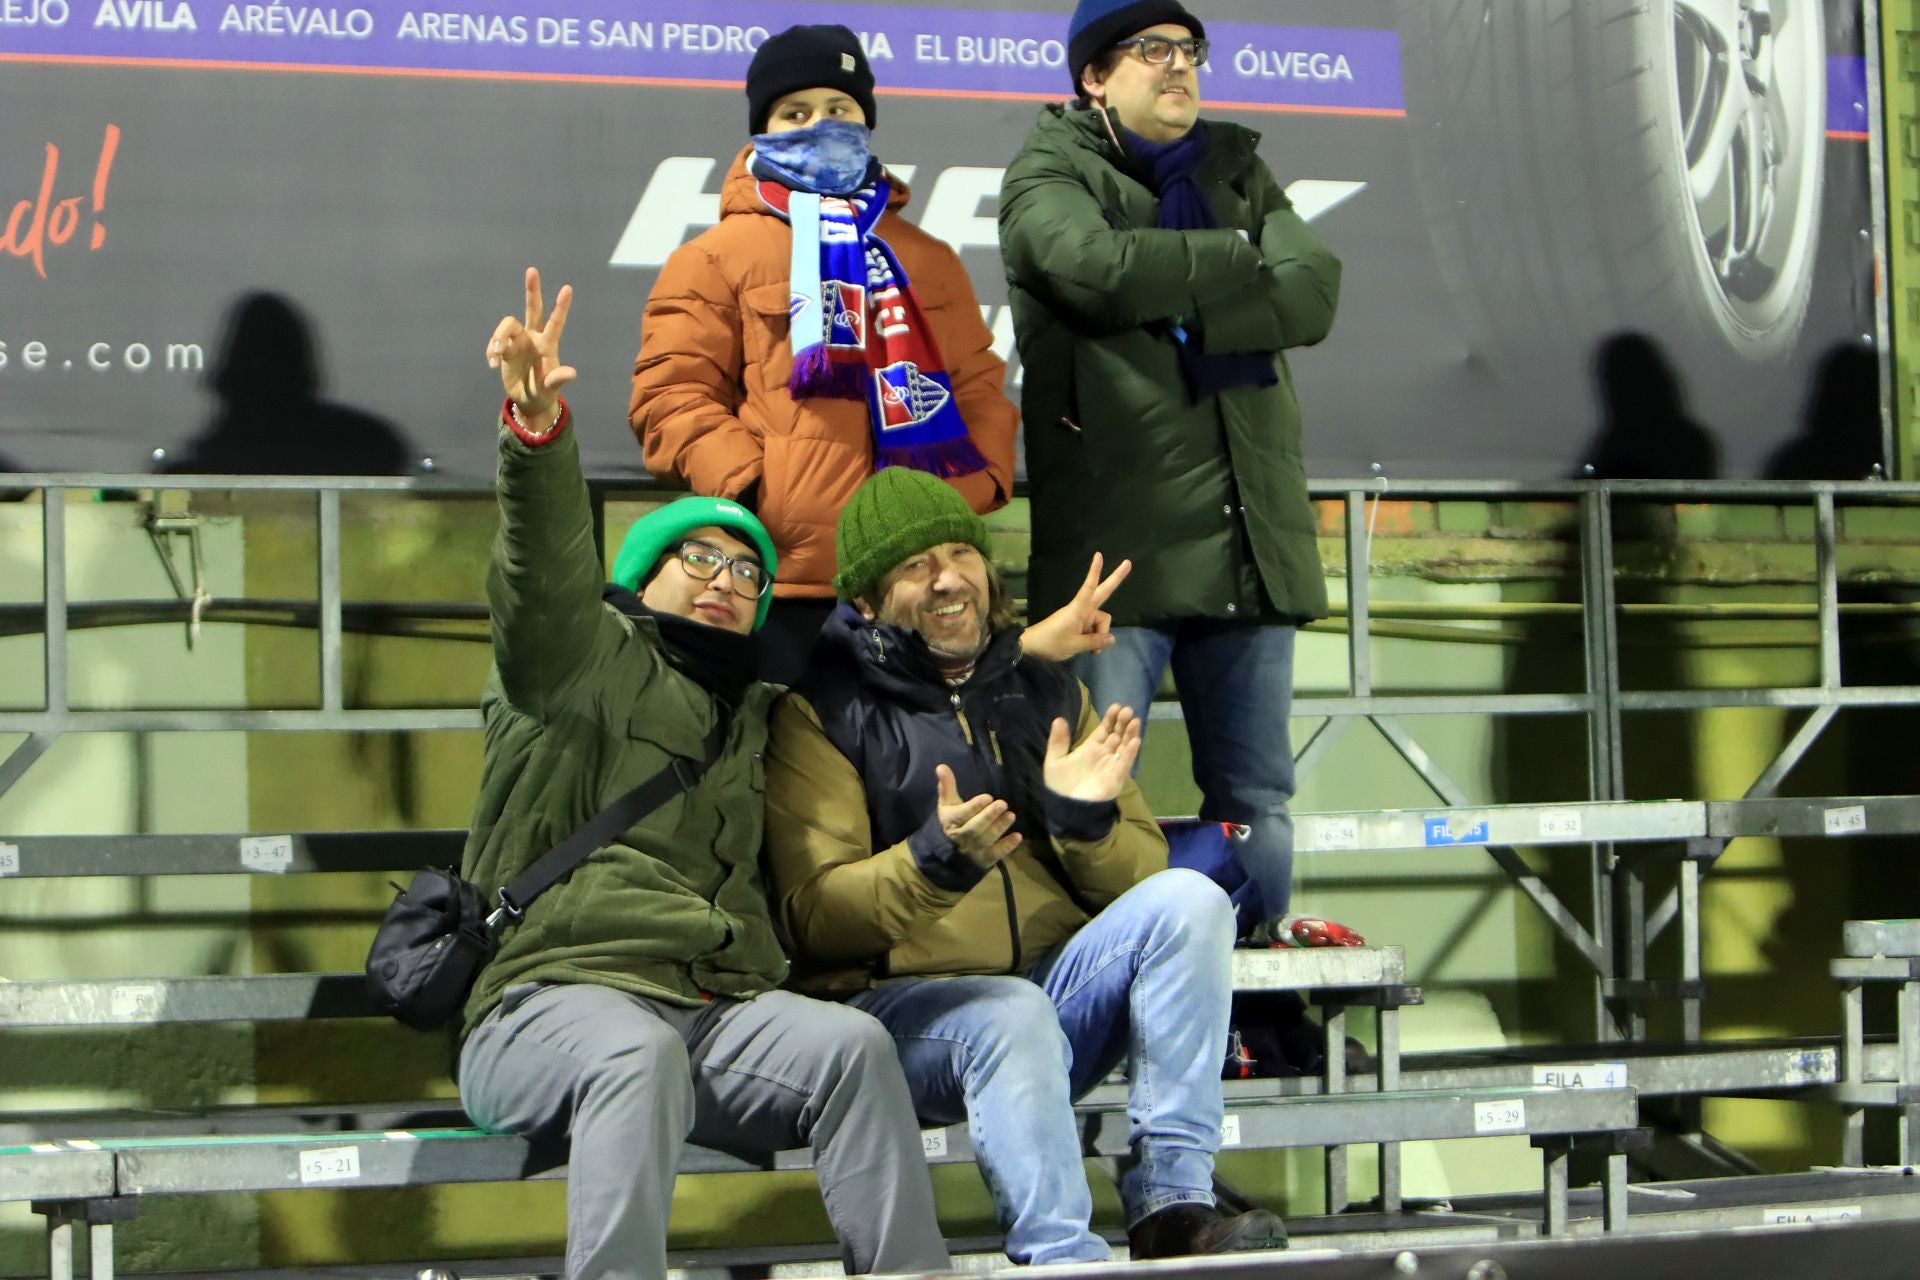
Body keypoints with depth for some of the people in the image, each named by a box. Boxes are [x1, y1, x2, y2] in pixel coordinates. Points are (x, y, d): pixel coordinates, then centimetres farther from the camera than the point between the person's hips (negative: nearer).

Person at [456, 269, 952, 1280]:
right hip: (555, 994, -5)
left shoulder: (752, 721, 29)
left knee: (853, 1044, -24)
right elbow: (546, 577, -10)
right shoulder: (591, 663, 10)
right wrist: (538, 433, -31)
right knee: (638, 1056, -38)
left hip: (720, 1007, 5)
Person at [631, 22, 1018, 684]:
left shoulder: (929, 260, 22)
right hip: (780, 585, -4)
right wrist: (745, 488, -14)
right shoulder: (717, 258, 6)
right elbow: (673, 395, 0)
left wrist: (980, 484, 1)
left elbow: (978, 387, 19)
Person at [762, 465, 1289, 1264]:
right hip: (903, 1005, -5)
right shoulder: (821, 710, 3)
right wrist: (934, 862, -24)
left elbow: (1139, 880, 14)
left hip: (1059, 988, 5)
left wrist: (1086, 819, -9)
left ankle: (1172, 1206, -26)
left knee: (1188, 901, -21)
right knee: (1014, 1017, -37)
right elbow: (813, 915, -7)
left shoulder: (1047, 693, 17)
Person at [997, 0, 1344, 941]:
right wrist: (1237, 260, -2)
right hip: (1114, 536, -5)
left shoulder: (1236, 170, 21)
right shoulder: (1048, 175, 6)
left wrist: (1170, 301, -8)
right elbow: (1101, 268, -16)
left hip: (1250, 538, 5)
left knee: (1255, 793, 7)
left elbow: (1314, 294, 3)